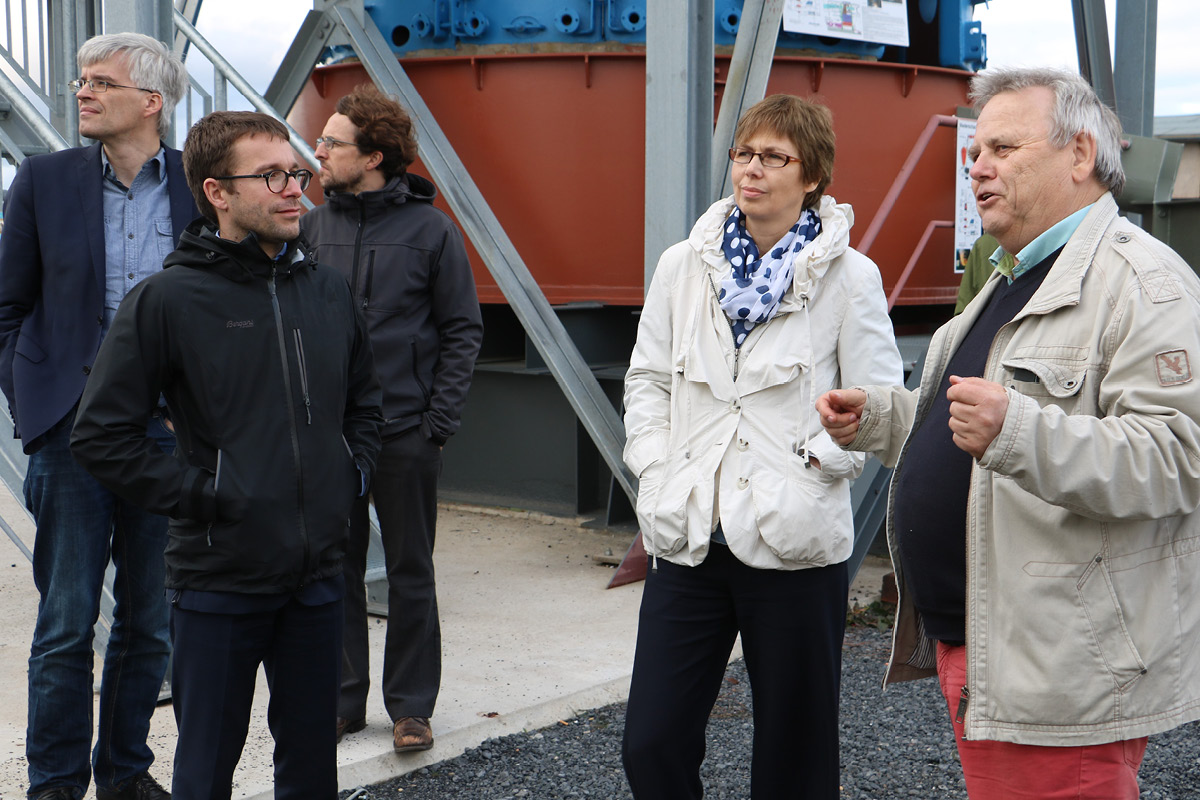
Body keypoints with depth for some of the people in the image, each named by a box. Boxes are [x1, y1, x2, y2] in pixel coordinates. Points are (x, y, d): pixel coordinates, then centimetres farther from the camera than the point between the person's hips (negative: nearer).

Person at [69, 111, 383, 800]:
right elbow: (100, 432, -11)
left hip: (319, 573, 5)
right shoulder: (170, 299, -10)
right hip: (219, 581, -4)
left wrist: (351, 475, 7)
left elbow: (365, 401, 22)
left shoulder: (328, 290, 6)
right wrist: (197, 495, -14)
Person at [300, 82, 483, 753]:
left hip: (405, 435, -3)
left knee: (411, 574, 7)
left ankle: (412, 706, 17)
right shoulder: (312, 227, 6)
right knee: (336, 572, 10)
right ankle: (342, 700, 23)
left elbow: (463, 332, -2)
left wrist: (438, 422, -9)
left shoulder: (431, 231, -3)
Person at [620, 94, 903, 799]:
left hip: (793, 541, -3)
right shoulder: (682, 266, 8)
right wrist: (656, 470, 0)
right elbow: (647, 380, 13)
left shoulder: (850, 277, -2)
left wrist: (810, 464, -14)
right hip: (687, 537, 3)